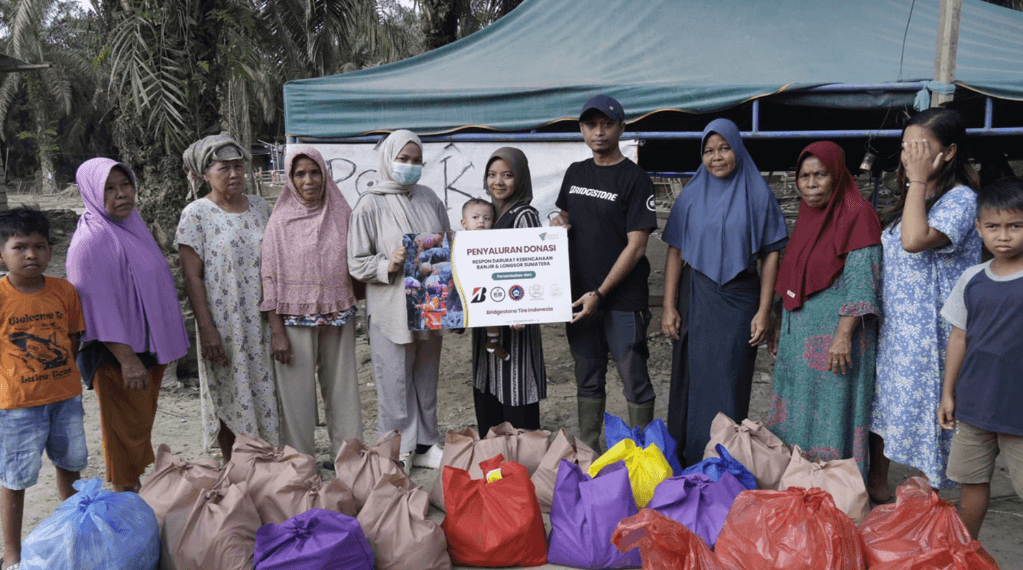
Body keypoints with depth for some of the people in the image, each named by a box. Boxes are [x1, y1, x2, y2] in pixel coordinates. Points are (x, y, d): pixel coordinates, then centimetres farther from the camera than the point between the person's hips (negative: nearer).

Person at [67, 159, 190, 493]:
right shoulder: (91, 240, -19)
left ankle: (139, 488, 36)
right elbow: (99, 307, -23)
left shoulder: (132, 224, 8)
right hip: (119, 355, -8)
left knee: (142, 425, 20)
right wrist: (127, 359, -25)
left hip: (149, 346, 9)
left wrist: (167, 343, 19)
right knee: (126, 430, 5)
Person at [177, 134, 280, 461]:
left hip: (262, 324, 4)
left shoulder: (260, 207, 9)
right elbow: (192, 277, -8)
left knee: (265, 391, 9)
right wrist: (207, 329, -15)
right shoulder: (196, 214, -5)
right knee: (229, 397, 5)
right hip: (224, 326, -4)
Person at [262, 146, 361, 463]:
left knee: (343, 385, 8)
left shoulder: (341, 214, 6)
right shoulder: (280, 221, -2)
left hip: (338, 315, 3)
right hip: (296, 318, -3)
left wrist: (352, 310, 9)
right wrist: (277, 331, -10)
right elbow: (270, 279, -4)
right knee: (298, 392, 3)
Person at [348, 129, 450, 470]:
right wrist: (388, 265, -22)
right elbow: (356, 263, -6)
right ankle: (397, 451, 16)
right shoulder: (370, 205, -5)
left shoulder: (429, 198, 9)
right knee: (395, 380, 1)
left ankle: (425, 445, 28)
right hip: (390, 308, -5)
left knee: (426, 377, 14)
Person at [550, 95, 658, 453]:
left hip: (623, 299, -6)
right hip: (580, 296, 6)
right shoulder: (575, 173, 11)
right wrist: (558, 223, 0)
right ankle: (587, 452, 27)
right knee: (587, 378, 15)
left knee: (633, 378, 1)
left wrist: (600, 293, -16)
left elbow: (636, 246, -12)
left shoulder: (635, 179, -7)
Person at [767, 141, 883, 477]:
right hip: (798, 333, 8)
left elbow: (861, 282, -17)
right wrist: (779, 324, 19)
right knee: (797, 412, 15)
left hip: (833, 336, -8)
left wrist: (843, 335, -23)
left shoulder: (857, 214, -11)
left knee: (831, 417, 0)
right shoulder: (808, 214, 13)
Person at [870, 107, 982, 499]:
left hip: (929, 330, -8)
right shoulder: (914, 197, 13)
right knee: (884, 400, 16)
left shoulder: (960, 199, -14)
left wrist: (917, 181, -23)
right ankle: (877, 485, 33)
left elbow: (914, 240, -31)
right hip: (892, 323, 8)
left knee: (924, 409, 1)